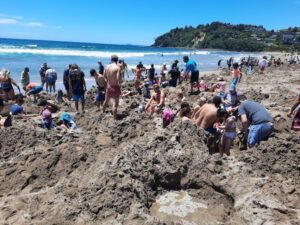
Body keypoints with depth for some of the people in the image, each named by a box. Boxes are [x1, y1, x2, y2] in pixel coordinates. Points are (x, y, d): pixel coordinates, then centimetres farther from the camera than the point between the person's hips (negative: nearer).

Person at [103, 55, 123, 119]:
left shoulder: (107, 67, -1)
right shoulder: (118, 67, -19)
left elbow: (104, 76, 8)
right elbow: (119, 79, -24)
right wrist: (120, 82, -3)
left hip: (108, 87, 6)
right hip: (115, 87, -6)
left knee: (106, 101, 26)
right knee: (115, 104, 1)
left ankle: (103, 112, 48)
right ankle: (115, 118, 5)